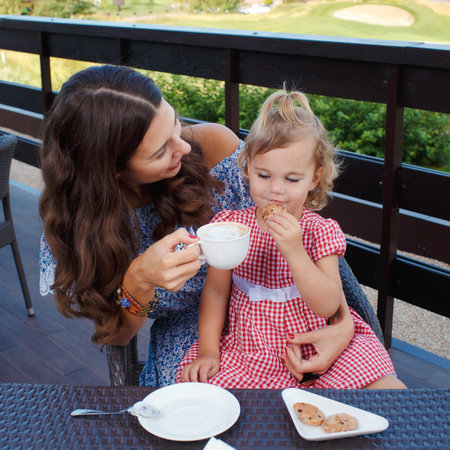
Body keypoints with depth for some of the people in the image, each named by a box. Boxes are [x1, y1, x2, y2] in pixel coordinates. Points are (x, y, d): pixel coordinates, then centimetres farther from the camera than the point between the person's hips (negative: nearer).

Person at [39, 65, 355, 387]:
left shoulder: (213, 145, -14)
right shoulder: (77, 219, -12)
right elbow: (114, 336, -5)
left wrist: (342, 322, -20)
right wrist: (139, 281, -28)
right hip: (186, 342, 0)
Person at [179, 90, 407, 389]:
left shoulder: (321, 232, -8)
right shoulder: (231, 226, -4)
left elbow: (328, 306, -18)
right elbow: (216, 292, 2)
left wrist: (294, 252, -30)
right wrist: (208, 350, -5)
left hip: (316, 351, -1)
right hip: (248, 351, 1)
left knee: (390, 388, -18)